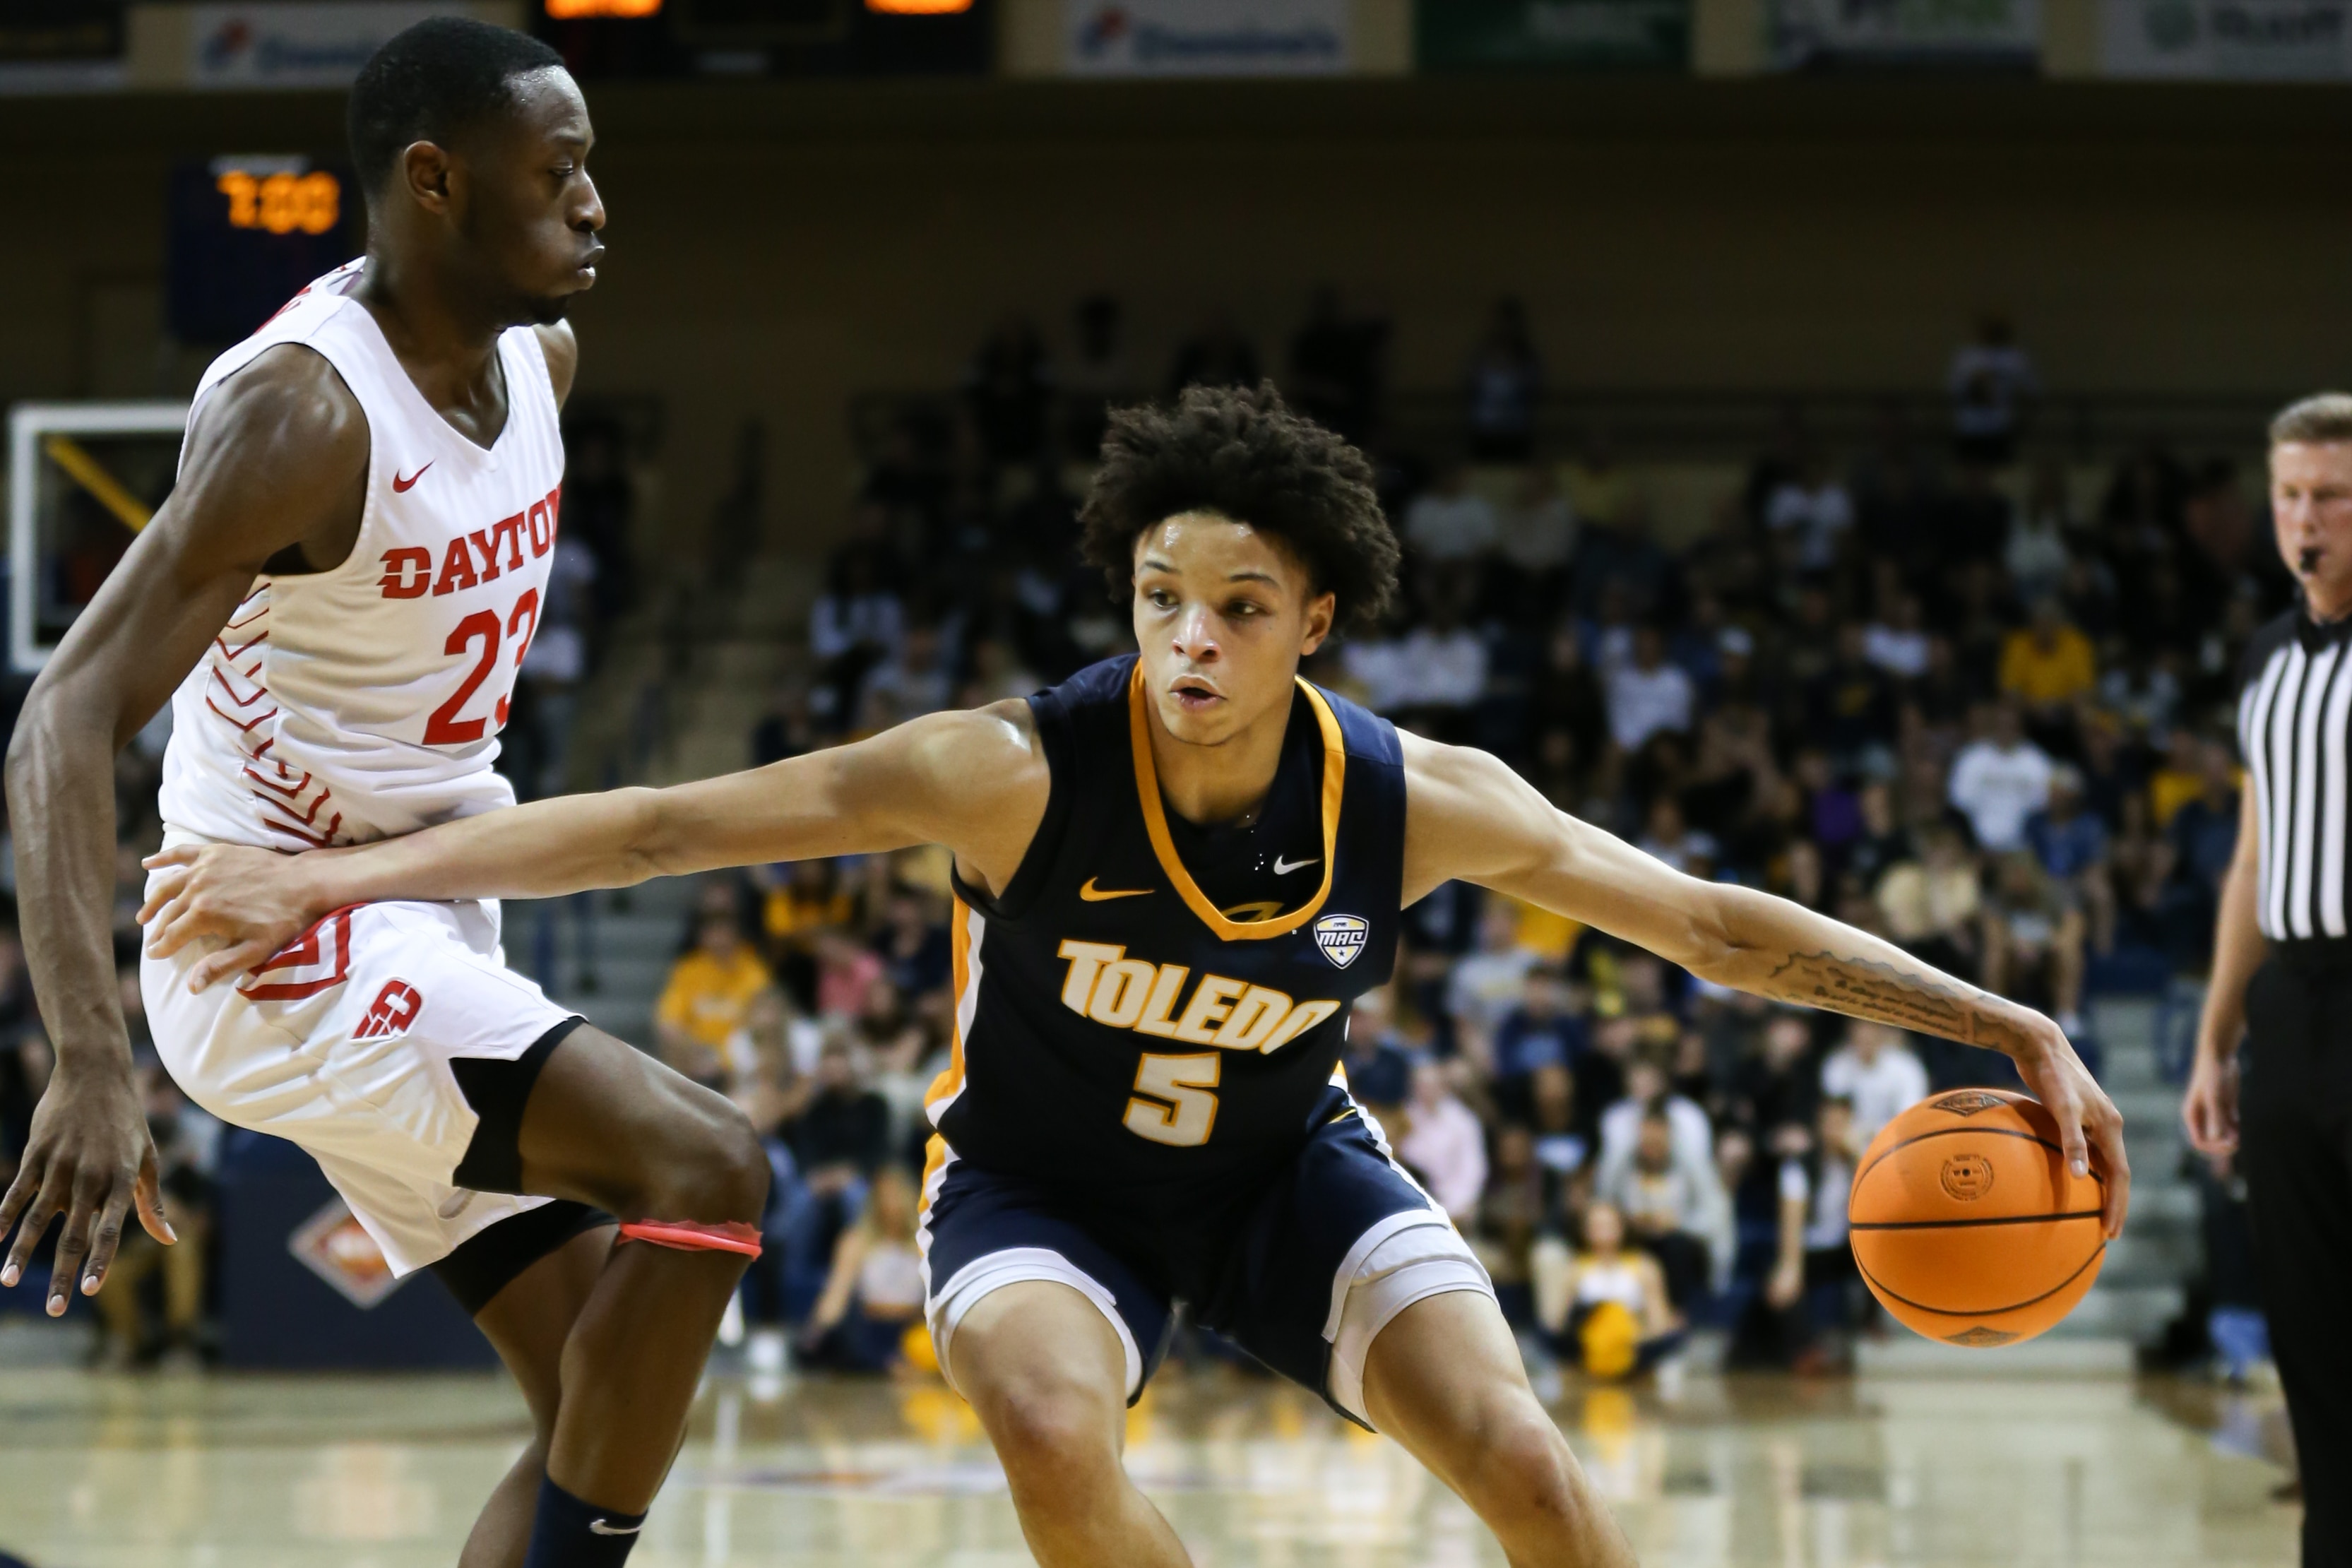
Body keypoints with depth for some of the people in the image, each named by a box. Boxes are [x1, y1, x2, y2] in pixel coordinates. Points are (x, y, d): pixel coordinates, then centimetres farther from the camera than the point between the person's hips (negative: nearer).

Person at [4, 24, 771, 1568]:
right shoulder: (303, 408, -23)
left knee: (602, 1419, 4)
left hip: (426, 934, 9)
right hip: (283, 943, -9)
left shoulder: (541, 353, 3)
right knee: (708, 1168, -24)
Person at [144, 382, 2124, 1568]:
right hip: (1043, 1182, -2)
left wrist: (2014, 1030, -17)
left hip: (1288, 1164, 2)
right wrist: (340, 875, -39)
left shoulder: (1420, 804, -23)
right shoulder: (1021, 773, -30)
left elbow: (1717, 923, -14)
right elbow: (675, 819, -32)